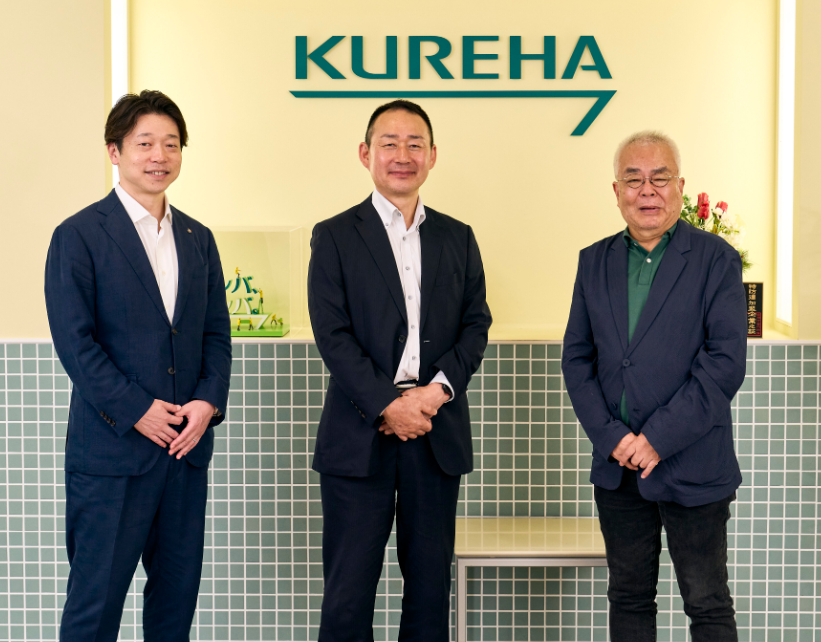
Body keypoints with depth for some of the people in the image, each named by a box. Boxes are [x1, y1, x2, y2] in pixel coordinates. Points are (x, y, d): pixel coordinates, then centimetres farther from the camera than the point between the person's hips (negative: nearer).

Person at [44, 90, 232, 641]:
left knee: (178, 591, 13)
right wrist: (138, 411, -15)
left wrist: (209, 401, -6)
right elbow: (74, 340, -11)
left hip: (188, 445, 5)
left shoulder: (198, 239, 13)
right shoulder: (79, 236, -4)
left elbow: (217, 333, 11)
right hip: (112, 449, -5)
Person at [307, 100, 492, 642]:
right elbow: (332, 334, -5)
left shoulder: (458, 239, 13)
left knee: (431, 583, 9)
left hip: (438, 434, 3)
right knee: (349, 588, 0)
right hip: (360, 435, -3)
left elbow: (476, 325, 8)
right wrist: (388, 405, -13)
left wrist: (437, 389, -9)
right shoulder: (335, 237, 3)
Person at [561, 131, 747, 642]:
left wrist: (658, 438, -16)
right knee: (629, 599, 14)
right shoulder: (595, 262, 9)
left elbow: (726, 363, -12)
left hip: (692, 464, -4)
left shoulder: (717, 260, -5)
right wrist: (611, 436, -7)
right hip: (618, 466, 4)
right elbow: (576, 357, 7)